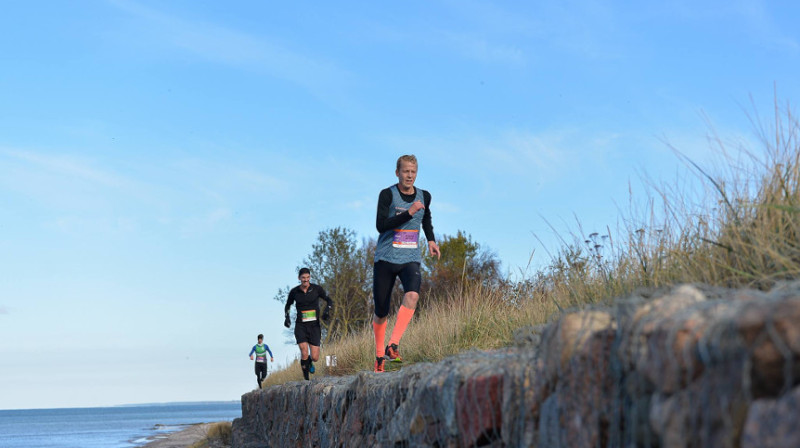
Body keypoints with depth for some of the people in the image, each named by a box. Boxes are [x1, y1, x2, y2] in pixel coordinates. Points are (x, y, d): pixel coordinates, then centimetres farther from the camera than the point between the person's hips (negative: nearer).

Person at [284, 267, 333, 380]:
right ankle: (306, 379, -1)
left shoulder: (316, 289, -2)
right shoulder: (294, 291, 1)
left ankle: (309, 362, 35)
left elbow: (329, 300, 1)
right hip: (300, 326, 0)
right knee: (304, 353, -19)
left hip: (314, 325, 0)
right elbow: (288, 305, 18)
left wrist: (327, 310, -19)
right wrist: (287, 317, 2)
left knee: (315, 358, -4)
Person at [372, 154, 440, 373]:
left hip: (411, 259, 2)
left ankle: (393, 346, -30)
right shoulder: (388, 195, -6)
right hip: (386, 258, -2)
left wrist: (431, 240, 18)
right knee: (381, 312, 4)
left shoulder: (424, 196, 8)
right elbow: (380, 225, -19)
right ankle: (379, 355, 25)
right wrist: (408, 213, -25)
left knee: (412, 295, -28)